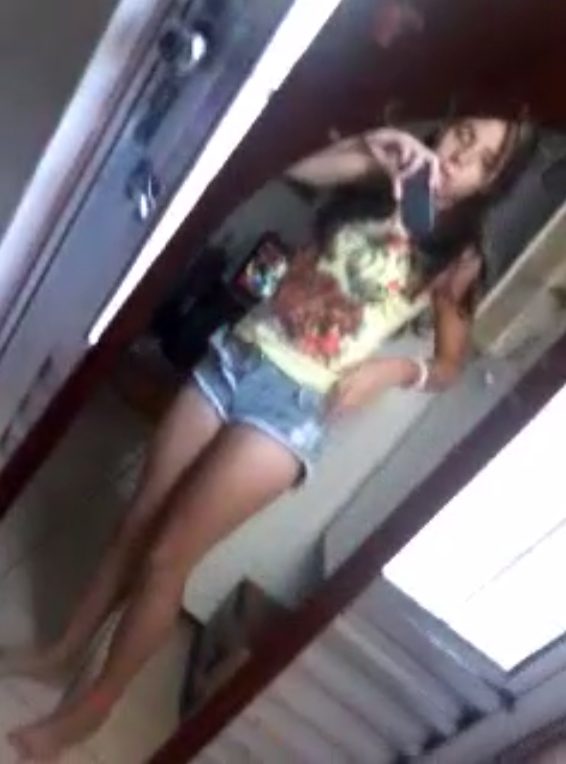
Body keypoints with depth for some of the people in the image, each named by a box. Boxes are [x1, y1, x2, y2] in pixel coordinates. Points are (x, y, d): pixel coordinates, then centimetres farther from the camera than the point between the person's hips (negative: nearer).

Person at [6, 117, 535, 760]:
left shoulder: (456, 259, -2)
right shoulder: (370, 188, 9)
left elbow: (450, 365, 4)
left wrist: (392, 369, -14)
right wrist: (366, 152, -9)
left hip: (294, 408, -4)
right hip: (235, 357, 4)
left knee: (166, 557, -3)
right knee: (138, 521, 12)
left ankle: (93, 704, 16)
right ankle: (65, 649, 33)